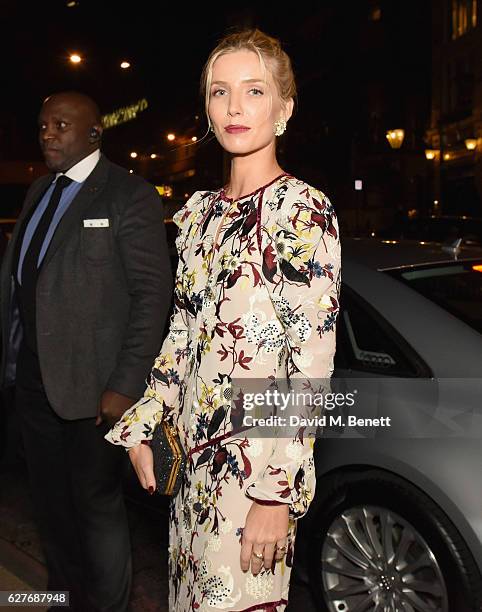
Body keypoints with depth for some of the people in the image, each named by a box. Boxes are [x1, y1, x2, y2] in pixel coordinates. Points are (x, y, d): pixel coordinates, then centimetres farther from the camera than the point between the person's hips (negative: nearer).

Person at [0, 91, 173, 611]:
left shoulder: (129, 196, -10)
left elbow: (152, 295, -14)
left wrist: (125, 387, -18)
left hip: (91, 384, -7)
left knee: (96, 504, 7)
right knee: (50, 500, 19)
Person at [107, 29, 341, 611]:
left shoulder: (303, 210, -12)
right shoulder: (198, 210, 9)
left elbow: (311, 363, -16)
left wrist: (278, 491, -18)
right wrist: (142, 427, 12)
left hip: (260, 463, -6)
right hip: (195, 454, 7)